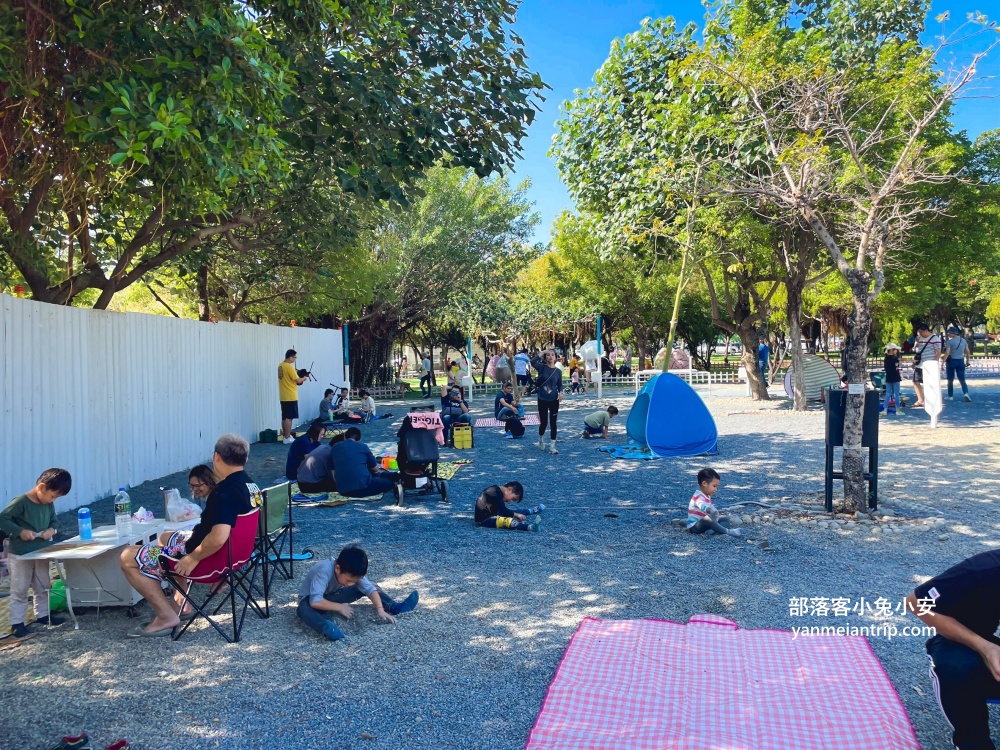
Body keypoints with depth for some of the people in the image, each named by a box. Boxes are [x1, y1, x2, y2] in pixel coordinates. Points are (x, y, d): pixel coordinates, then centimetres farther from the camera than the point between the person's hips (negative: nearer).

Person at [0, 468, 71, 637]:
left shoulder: (48, 504, 0)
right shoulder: (20, 502, -21)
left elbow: (53, 520, 12)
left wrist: (51, 529, -10)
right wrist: (20, 531, -27)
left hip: (41, 553, 7)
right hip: (20, 555, -7)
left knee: (43, 587, 18)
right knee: (19, 590, 3)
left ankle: (42, 614, 32)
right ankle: (17, 622, 13)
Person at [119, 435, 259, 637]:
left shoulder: (225, 491, -29)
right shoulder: (251, 485, 1)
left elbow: (218, 538, -39)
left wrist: (193, 558, -24)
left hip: (210, 558, -10)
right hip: (231, 551, 10)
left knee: (128, 558, -2)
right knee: (165, 538, 32)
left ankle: (167, 616, -1)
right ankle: (179, 601, 29)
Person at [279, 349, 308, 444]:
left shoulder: (281, 366, 11)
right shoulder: (289, 367, -17)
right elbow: (298, 380, -16)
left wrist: (299, 380, 12)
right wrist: (303, 379, 4)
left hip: (283, 396, 9)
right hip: (290, 397, -9)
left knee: (284, 417, 13)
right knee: (289, 418, -6)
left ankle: (285, 436, 18)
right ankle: (287, 438, -5)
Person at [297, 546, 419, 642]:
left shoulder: (352, 573, -18)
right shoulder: (324, 572, -37)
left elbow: (370, 588, -19)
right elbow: (315, 601, -43)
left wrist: (380, 610, -33)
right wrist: (339, 607, -34)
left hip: (332, 596, 6)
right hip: (310, 600, -6)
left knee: (364, 587, -7)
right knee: (302, 608, -42)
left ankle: (395, 608, -11)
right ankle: (327, 629, -65)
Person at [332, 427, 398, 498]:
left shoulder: (335, 448, 14)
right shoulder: (363, 446, 7)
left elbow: (334, 475, 17)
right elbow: (375, 469, 18)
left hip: (343, 491, 4)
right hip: (363, 487, -4)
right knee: (390, 482, 21)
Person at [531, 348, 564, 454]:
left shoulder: (558, 371, 1)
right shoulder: (542, 367, -5)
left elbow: (560, 385, 7)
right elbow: (533, 362, -25)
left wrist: (560, 393, -12)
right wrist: (542, 353, -19)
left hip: (554, 400, 1)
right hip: (542, 399, -1)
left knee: (553, 423, -1)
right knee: (543, 423, 9)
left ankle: (552, 446, 7)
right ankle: (541, 441, 36)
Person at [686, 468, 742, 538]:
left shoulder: (707, 496, 15)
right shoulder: (698, 496, -22)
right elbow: (702, 505, -44)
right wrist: (708, 510, -65)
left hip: (705, 523, 10)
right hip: (694, 526, -10)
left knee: (725, 519, 4)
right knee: (707, 519, -39)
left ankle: (712, 530, -25)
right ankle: (728, 531, -35)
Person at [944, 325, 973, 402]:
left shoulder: (949, 342, -11)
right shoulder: (963, 340, 6)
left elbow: (947, 353, -18)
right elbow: (967, 352, 11)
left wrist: (943, 362, -18)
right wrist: (967, 360, 23)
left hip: (951, 361, -4)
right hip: (960, 361, 4)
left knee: (950, 380, 10)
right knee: (962, 380, 3)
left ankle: (950, 396, 17)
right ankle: (966, 393, -19)